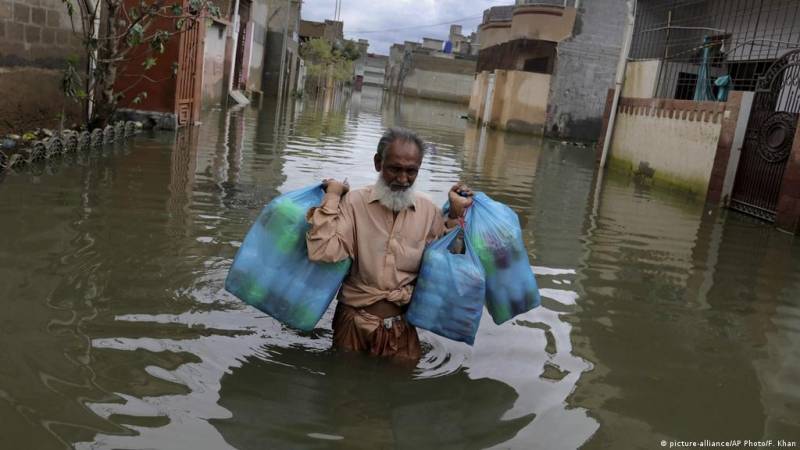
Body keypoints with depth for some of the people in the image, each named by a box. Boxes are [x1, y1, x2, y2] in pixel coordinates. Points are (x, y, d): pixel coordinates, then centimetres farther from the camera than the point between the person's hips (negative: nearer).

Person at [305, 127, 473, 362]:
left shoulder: (429, 210, 0)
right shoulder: (354, 202, -11)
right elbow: (322, 252, -23)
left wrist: (455, 215, -5)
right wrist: (332, 196, -19)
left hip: (402, 326, 2)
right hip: (354, 320, -2)